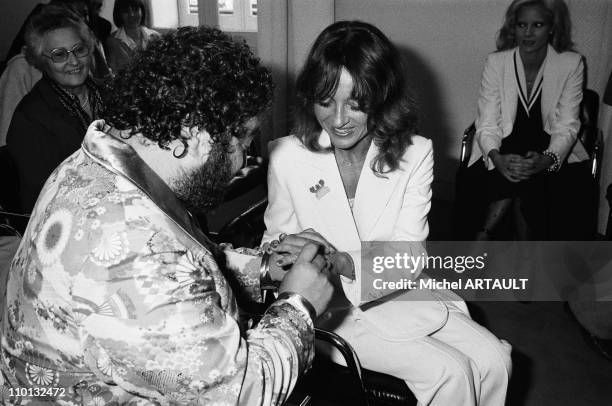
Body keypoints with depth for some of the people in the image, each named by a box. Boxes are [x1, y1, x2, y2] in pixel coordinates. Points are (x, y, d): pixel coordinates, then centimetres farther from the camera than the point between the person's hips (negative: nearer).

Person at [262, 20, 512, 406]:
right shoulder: (286, 156, -11)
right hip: (330, 306, -3)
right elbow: (275, 238, 1)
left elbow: (409, 256, -11)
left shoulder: (415, 154, -8)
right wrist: (282, 250, -25)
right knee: (450, 372, -17)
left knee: (494, 360, -10)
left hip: (399, 294, 3)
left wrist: (342, 262, -30)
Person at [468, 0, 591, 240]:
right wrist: (497, 158, -27)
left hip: (554, 154, 0)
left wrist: (546, 160, -27)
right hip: (506, 151, 0)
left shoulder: (571, 64, -2)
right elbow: (487, 123, -6)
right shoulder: (496, 62, -2)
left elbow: (566, 126, -6)